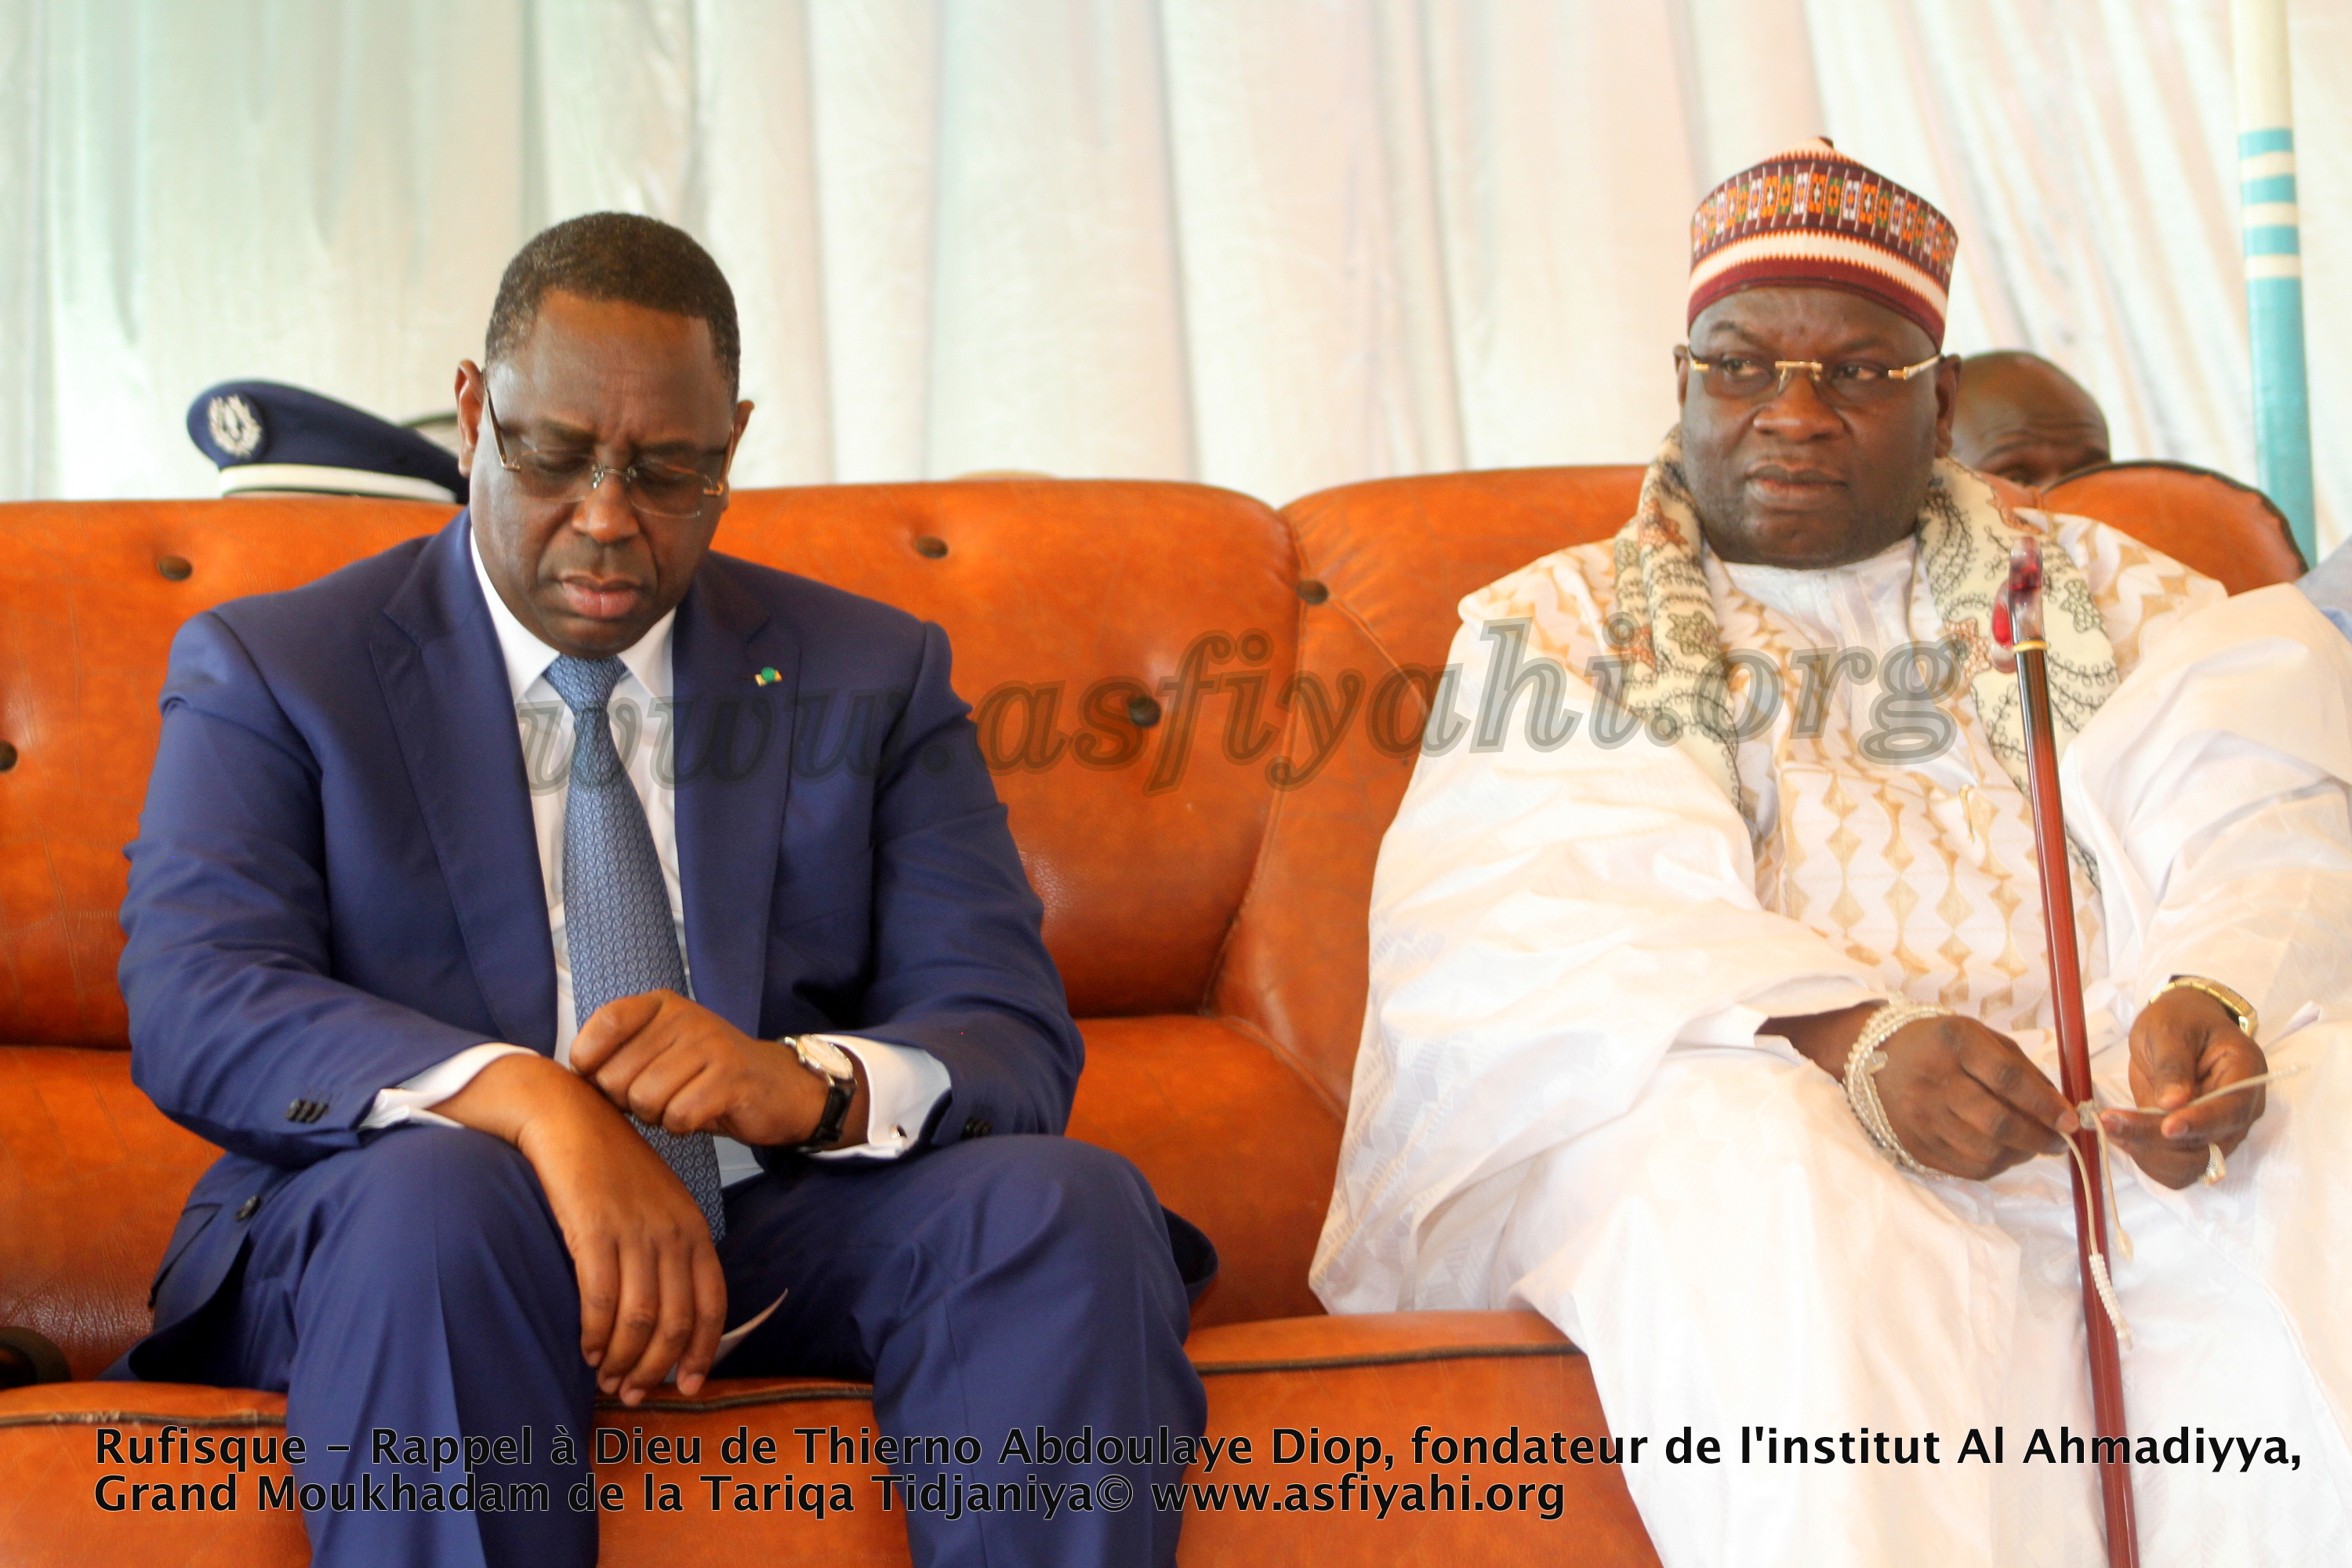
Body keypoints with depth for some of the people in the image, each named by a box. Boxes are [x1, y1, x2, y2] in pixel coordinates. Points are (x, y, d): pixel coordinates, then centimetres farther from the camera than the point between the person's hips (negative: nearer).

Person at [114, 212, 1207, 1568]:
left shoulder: (871, 678, 12)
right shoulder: (273, 673, 5)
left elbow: (1014, 1037, 2)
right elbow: (194, 1004, -11)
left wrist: (814, 1083, -23)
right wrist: (529, 1100, -30)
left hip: (793, 1229, 2)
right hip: (387, 1247, -2)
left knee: (1067, 1202, -27)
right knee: (432, 1194, -36)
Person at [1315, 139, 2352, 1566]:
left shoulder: (2099, 595, 22)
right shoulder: (1556, 630, 16)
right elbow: (1532, 930, -4)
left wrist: (2214, 1000, -23)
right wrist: (1848, 1038, -23)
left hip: (2106, 1110, 2)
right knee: (1740, 1143, -37)